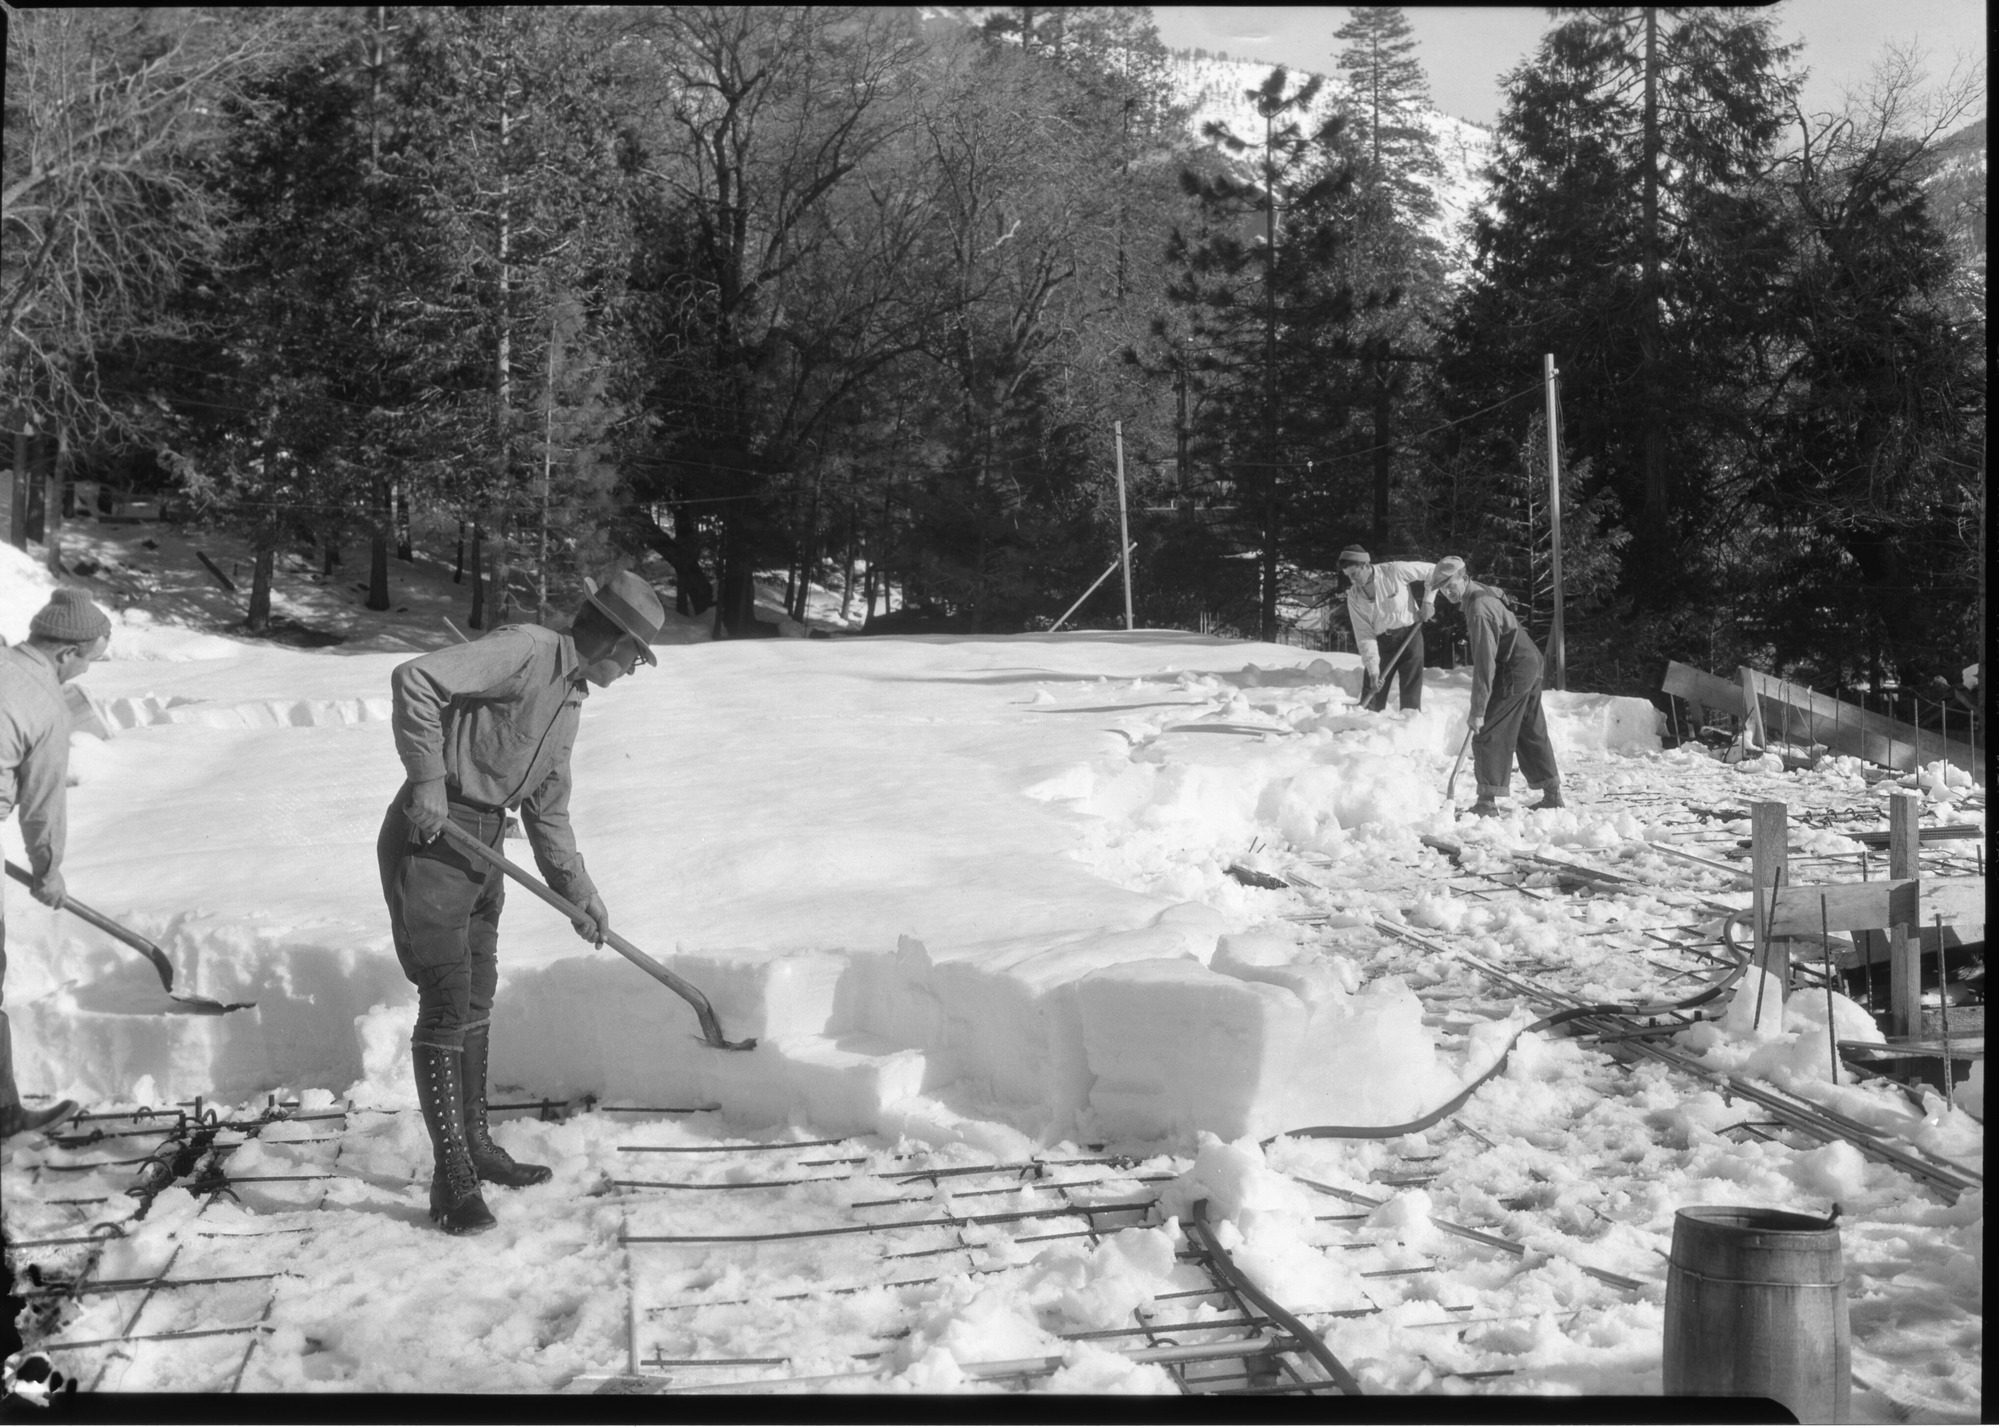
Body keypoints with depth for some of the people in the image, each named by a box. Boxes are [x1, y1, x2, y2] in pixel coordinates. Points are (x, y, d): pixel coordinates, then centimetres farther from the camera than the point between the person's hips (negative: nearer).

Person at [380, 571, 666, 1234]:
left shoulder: (571, 698, 13)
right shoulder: (525, 650, -16)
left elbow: (548, 807, 19)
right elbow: (414, 679, -28)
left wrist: (578, 888, 14)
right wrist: (428, 778, -26)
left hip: (482, 848, 10)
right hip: (430, 840, -10)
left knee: (476, 1001, 18)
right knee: (446, 1005, -6)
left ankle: (474, 1144, 32)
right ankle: (451, 1176, 2)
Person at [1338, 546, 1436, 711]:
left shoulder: (1394, 571, -16)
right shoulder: (1354, 596, -6)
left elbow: (1431, 570, -3)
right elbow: (1364, 635, -8)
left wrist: (1428, 600, -9)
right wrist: (1372, 669, -16)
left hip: (1409, 635, -3)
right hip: (1380, 641, 3)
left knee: (1410, 698, -7)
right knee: (1370, 700, 1)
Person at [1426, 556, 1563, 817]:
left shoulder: (1479, 609, -23)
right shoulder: (1485, 593, 9)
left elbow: (1485, 663, -26)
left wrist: (1478, 709, -25)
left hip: (1512, 673, -10)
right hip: (1531, 667, 10)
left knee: (1488, 735, -7)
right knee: (1532, 733, 17)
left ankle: (1487, 802, -8)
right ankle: (1552, 795, 25)